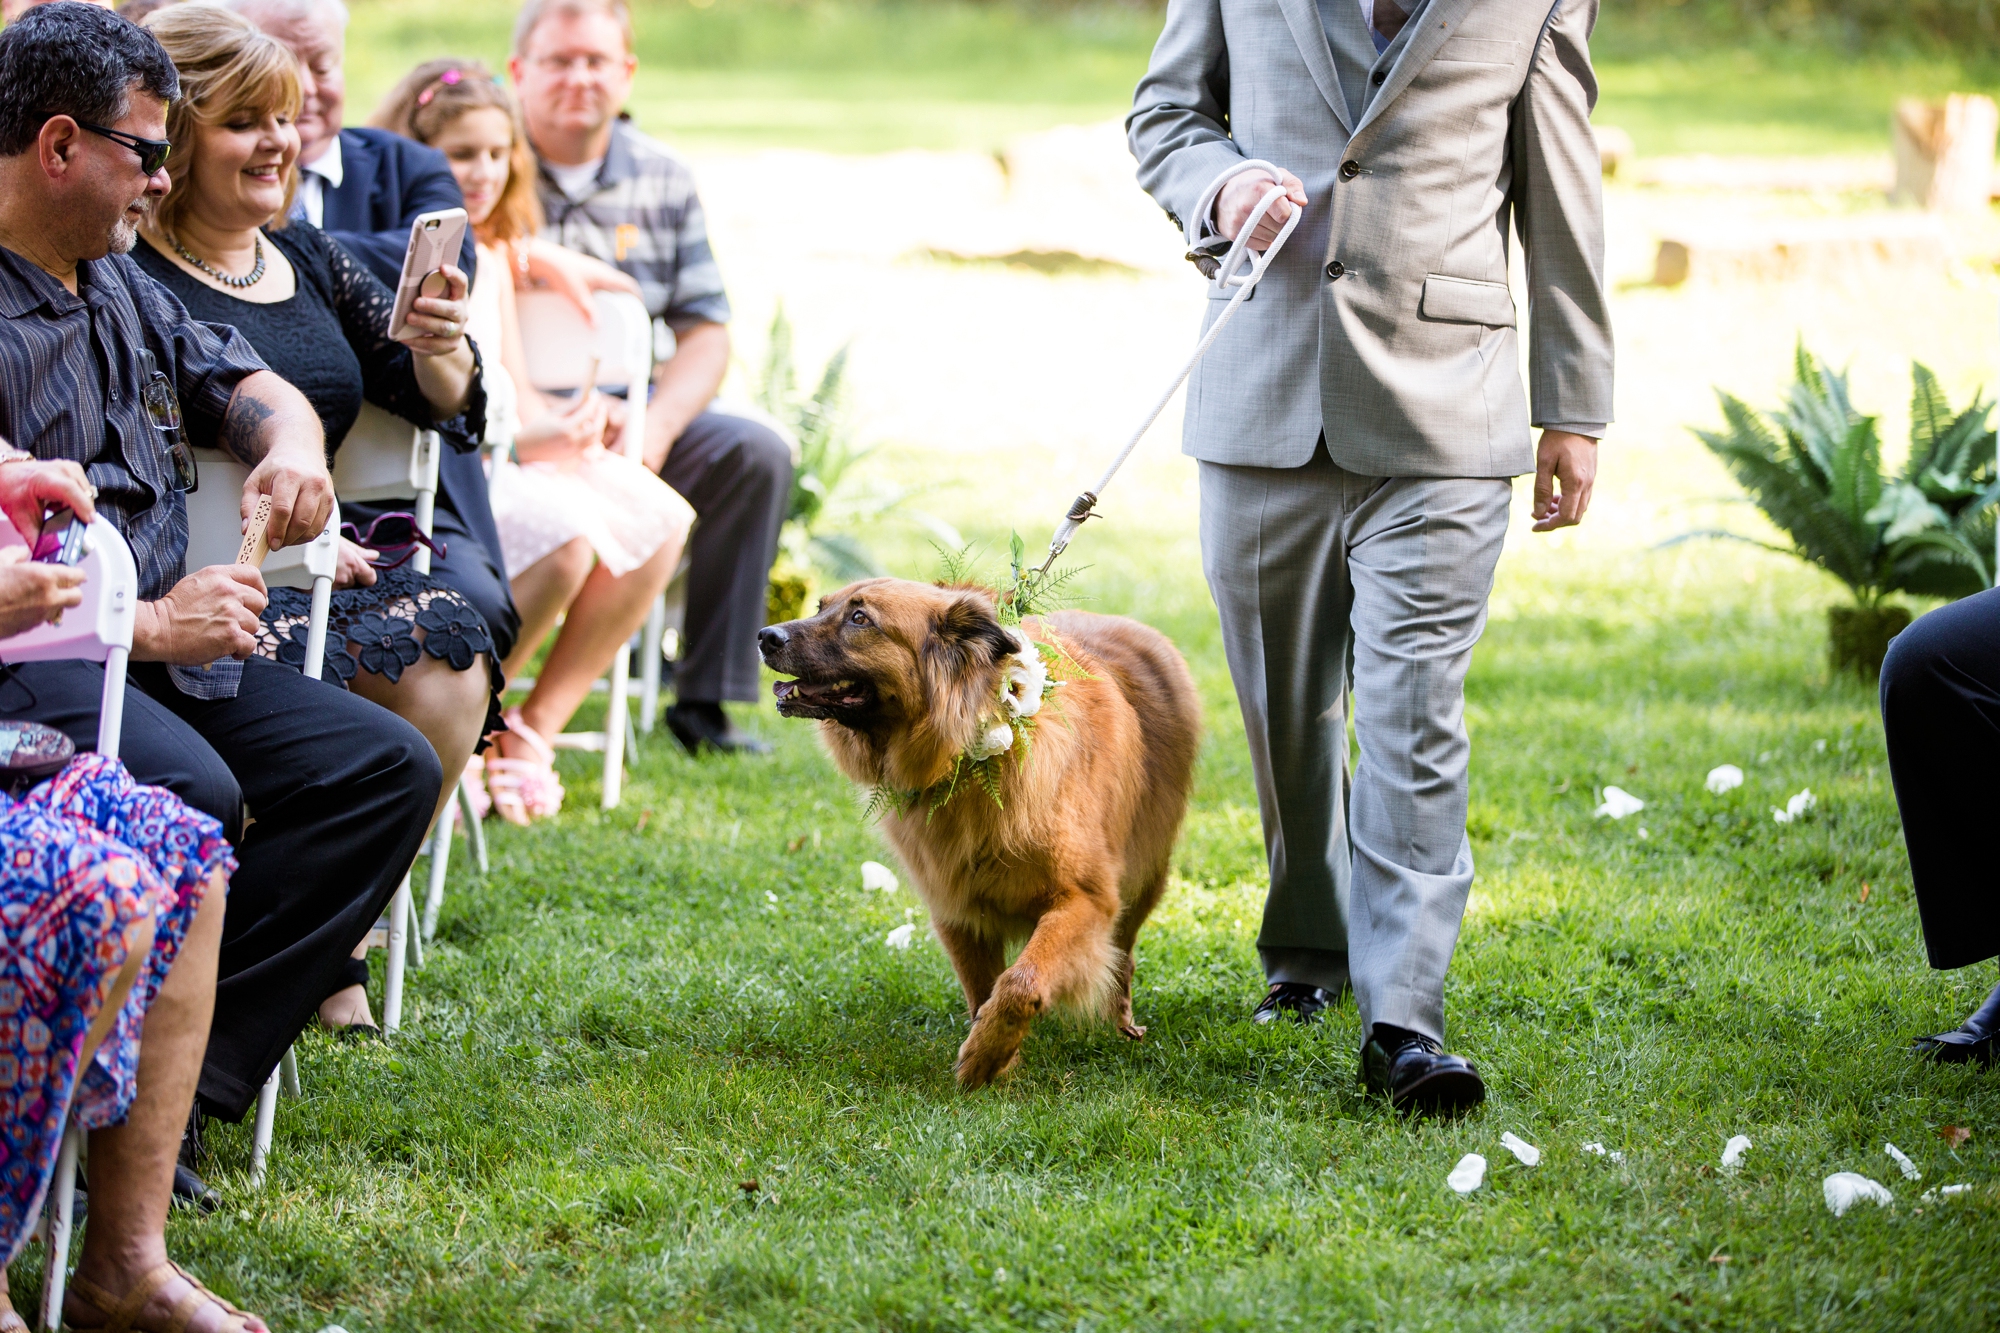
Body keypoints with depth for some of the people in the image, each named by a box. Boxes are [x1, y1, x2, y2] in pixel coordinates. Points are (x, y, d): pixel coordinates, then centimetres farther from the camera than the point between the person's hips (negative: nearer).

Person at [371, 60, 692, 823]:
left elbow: (513, 385, 16)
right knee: (564, 533, -32)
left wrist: (559, 426, -8)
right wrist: (524, 438, -26)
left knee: (660, 520, -5)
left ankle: (536, 726, -1)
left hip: (501, 462, 9)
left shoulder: (492, 255, 18)